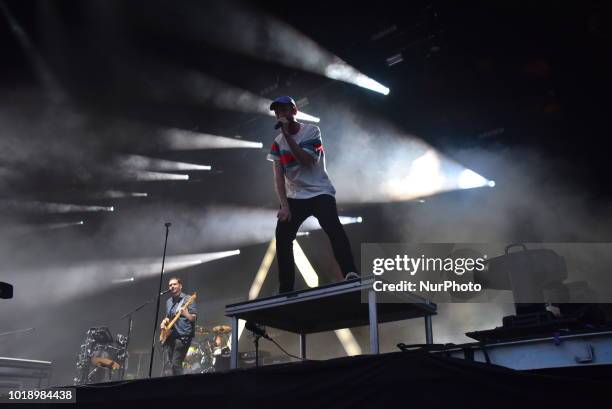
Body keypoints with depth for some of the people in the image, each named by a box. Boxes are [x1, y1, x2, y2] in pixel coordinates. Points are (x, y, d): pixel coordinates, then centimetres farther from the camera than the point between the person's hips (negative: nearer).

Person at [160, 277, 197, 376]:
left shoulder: (188, 299, -3)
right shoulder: (168, 302, 17)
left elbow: (194, 317, -10)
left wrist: (186, 314, -31)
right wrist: (164, 321, 9)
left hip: (183, 336, -7)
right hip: (169, 336, 7)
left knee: (176, 364, -15)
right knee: (167, 365, -1)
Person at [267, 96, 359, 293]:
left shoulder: (311, 131, -7)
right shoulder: (277, 142, 3)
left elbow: (307, 161, -22)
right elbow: (278, 177, -5)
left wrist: (287, 135, -23)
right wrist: (284, 206, -17)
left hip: (320, 192, -4)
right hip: (294, 197, 4)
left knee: (334, 228, -28)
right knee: (282, 237, -9)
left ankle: (350, 274, -33)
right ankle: (286, 290, -2)